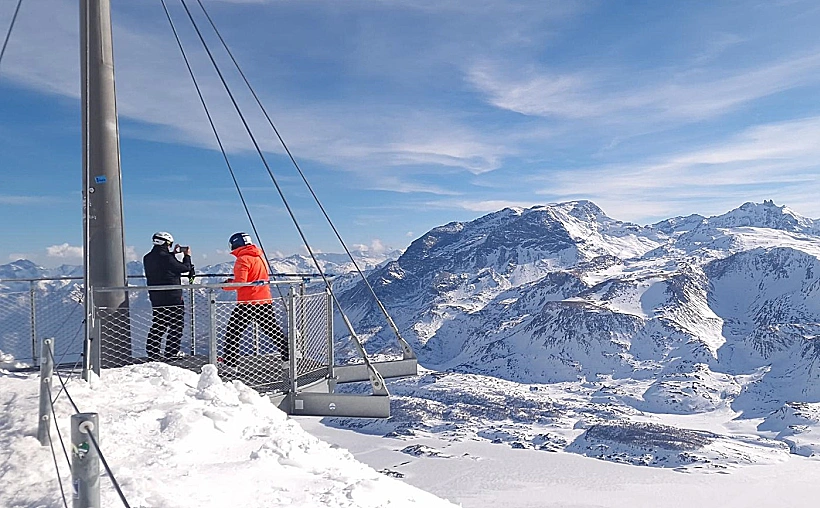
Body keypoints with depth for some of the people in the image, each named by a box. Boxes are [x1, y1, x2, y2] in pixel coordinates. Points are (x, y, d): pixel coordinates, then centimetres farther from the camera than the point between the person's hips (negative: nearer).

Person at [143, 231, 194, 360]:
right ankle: (172, 351, 6)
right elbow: (185, 268, -9)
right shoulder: (166, 258, -17)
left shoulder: (147, 258, 6)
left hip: (155, 298, 7)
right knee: (176, 325, 4)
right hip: (173, 297, -7)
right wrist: (187, 256, 8)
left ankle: (152, 352, 14)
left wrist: (173, 253, 21)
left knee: (157, 326, 14)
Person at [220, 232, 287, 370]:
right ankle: (288, 356, 17)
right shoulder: (259, 255, 14)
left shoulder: (243, 259, -11)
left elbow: (240, 282, -18)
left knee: (233, 332, 5)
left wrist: (225, 285, -2)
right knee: (274, 330, 15)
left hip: (247, 303, -7)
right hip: (265, 300, 8)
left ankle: (229, 362, 5)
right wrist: (233, 280, 18)